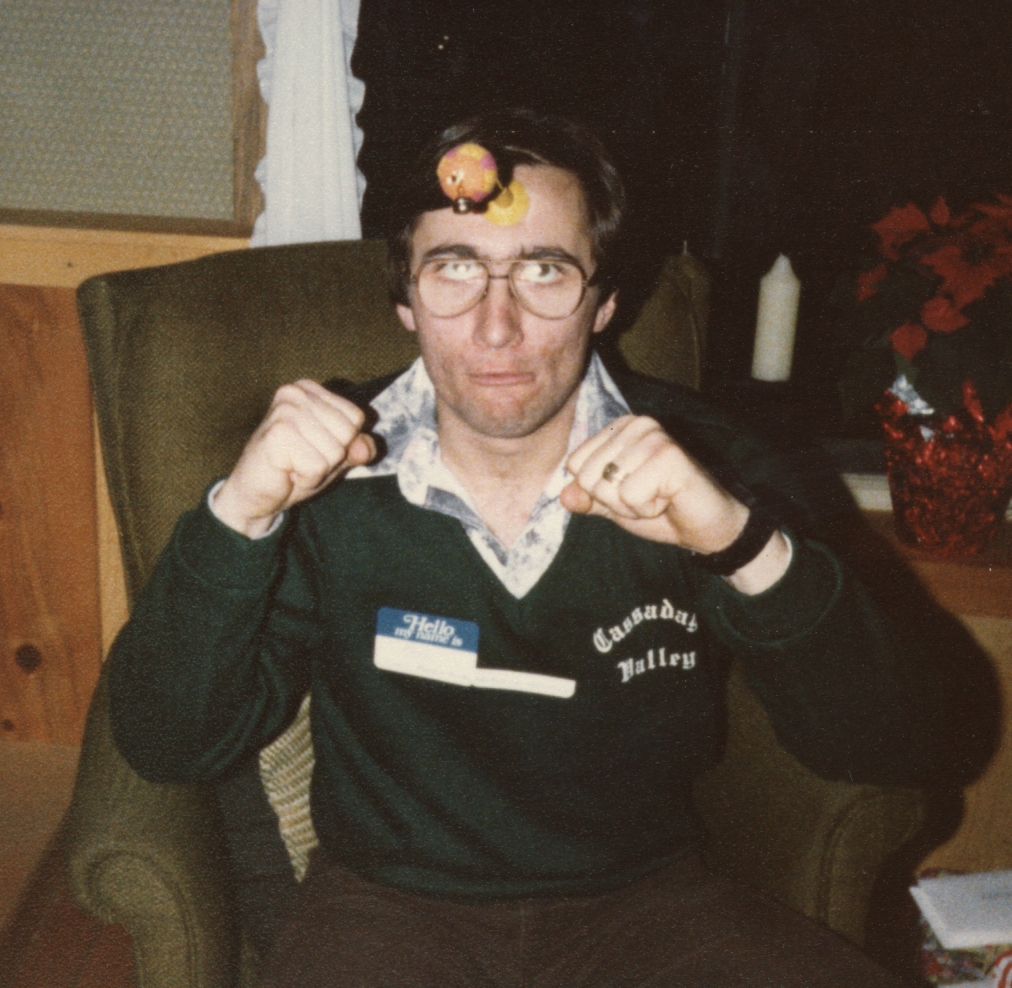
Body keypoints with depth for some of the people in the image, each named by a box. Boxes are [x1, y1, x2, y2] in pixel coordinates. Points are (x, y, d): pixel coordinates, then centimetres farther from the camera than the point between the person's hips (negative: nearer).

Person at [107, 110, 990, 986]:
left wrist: (749, 546, -32)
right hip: (392, 901, 0)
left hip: (643, 899, 1)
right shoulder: (330, 469, -10)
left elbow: (896, 750, -15)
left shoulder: (692, 463, -10)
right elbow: (170, 746, -12)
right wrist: (238, 513, -27)